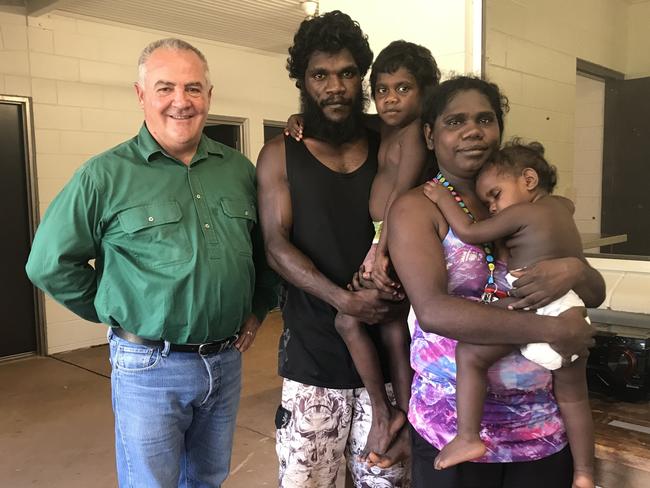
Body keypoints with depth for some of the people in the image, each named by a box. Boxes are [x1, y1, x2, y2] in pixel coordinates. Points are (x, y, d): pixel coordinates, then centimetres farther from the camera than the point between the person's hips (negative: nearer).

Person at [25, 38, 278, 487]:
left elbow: (267, 247, 15)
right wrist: (117, 313, -4)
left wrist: (258, 309, 8)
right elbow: (50, 264, -6)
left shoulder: (239, 169, 3)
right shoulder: (105, 175, -10)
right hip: (149, 367, -4)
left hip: (227, 361, 4)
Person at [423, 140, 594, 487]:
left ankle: (468, 438, -5)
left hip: (534, 309, -8)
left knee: (469, 354, 0)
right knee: (573, 397, 21)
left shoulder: (520, 213, -3)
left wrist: (444, 199, 9)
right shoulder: (562, 206, 19)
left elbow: (468, 232, -3)